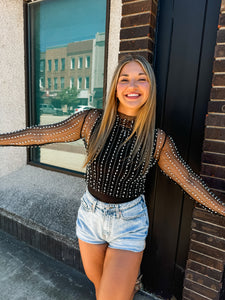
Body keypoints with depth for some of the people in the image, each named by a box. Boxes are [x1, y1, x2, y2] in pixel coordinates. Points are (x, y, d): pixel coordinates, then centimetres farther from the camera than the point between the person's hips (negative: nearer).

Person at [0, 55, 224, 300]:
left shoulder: (158, 140, -12)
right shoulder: (92, 121, -12)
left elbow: (188, 180, -2)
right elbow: (42, 134, -6)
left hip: (129, 223, -2)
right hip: (90, 215, 3)